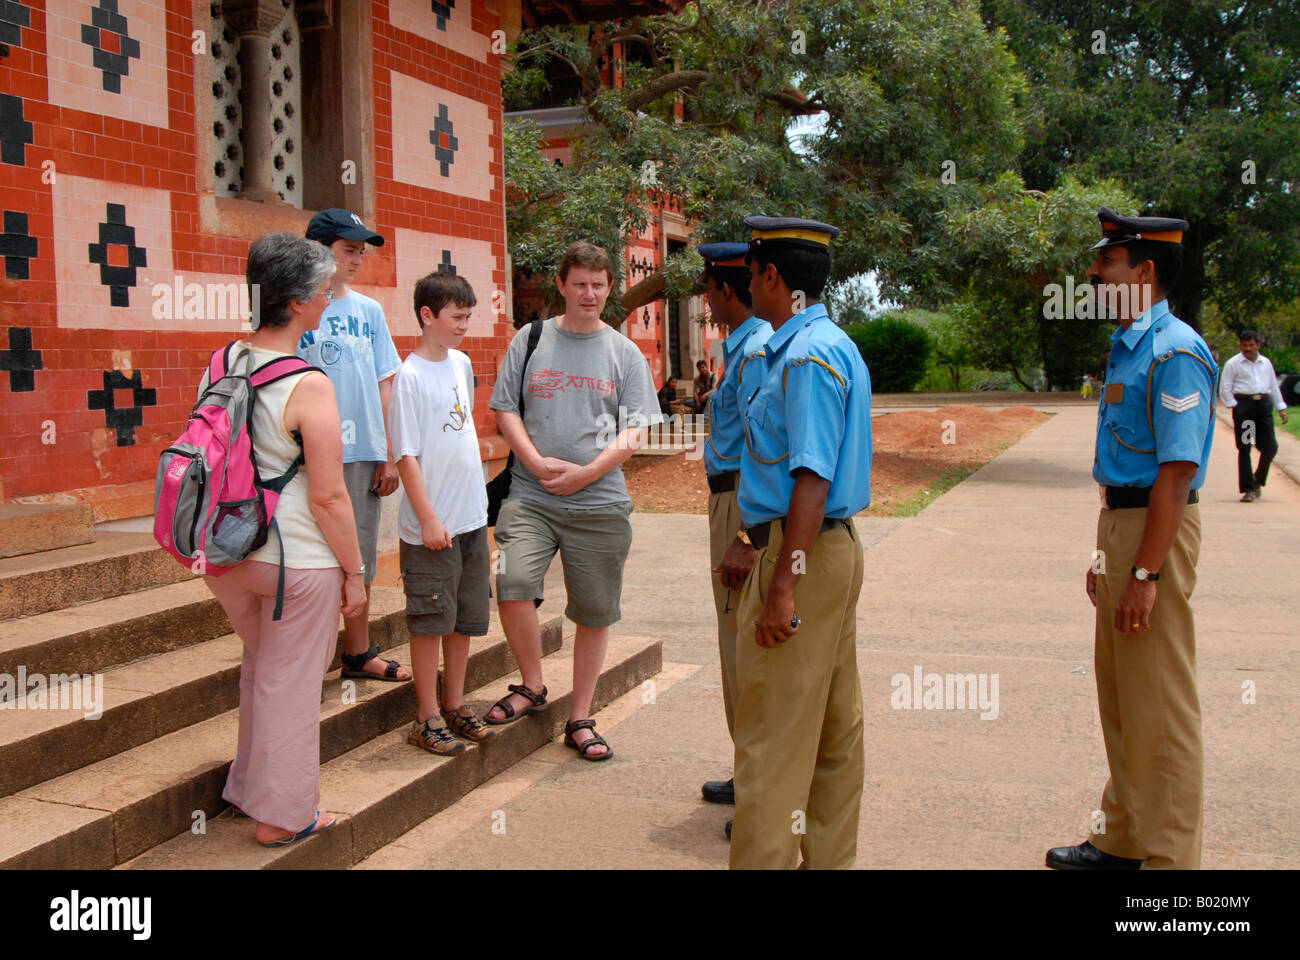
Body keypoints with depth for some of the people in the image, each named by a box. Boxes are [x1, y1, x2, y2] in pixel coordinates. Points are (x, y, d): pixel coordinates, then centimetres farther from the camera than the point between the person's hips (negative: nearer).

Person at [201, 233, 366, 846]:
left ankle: (248, 788, 40)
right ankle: (282, 817, 22)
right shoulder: (308, 386, -20)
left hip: (231, 555, 7)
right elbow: (327, 497, -19)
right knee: (291, 684, 9)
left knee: (259, 668, 26)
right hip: (299, 562, -7)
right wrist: (353, 570, -8)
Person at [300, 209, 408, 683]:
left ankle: (358, 654, 26)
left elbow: (383, 384, 12)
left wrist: (388, 454, 8)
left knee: (361, 558, 13)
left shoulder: (369, 311, 10)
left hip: (364, 454, 5)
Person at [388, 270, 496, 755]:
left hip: (472, 516, 7)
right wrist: (428, 518, -17)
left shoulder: (462, 364, 10)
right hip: (432, 524, -7)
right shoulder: (409, 376, -12)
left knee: (466, 619, 13)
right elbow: (407, 455, -14)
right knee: (430, 622, 1)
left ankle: (454, 705, 25)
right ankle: (426, 718, 11)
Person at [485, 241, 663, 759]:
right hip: (531, 496, 0)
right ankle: (532, 686, 5)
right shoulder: (530, 341, 9)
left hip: (600, 502, 1)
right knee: (513, 584, -21)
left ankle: (580, 719, 20)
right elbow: (505, 411, 7)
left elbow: (634, 431, 3)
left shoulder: (625, 353, 9)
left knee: (594, 612, 5)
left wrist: (587, 472, -11)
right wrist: (537, 463, -9)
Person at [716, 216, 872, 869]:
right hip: (833, 548, 11)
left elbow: (813, 480, -24)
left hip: (803, 556, -11)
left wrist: (783, 585, -24)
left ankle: (765, 859, 5)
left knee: (772, 740, -3)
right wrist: (752, 542, 22)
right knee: (834, 728, 16)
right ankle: (829, 858, 27)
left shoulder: (809, 356, -17)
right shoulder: (829, 346, 16)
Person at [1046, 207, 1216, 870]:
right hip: (1120, 521, 10)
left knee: (1159, 706, -1)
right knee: (1119, 697, 17)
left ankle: (1166, 855, 11)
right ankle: (1122, 840, 31)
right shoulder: (1127, 346, 14)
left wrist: (1144, 573, -23)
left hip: (1157, 531, -10)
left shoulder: (1175, 351, -16)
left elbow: (1177, 471, -21)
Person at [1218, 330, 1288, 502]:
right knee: (1244, 449, -3)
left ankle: (1258, 479, 22)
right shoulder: (1233, 364, 3)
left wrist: (1280, 408, 19)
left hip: (1263, 404, 4)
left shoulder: (1265, 363, 17)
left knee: (1270, 447, -2)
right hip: (1243, 403, -4)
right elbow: (1225, 388, 0)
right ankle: (1248, 489, 2)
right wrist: (1234, 406, -9)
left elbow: (1274, 386, 23)